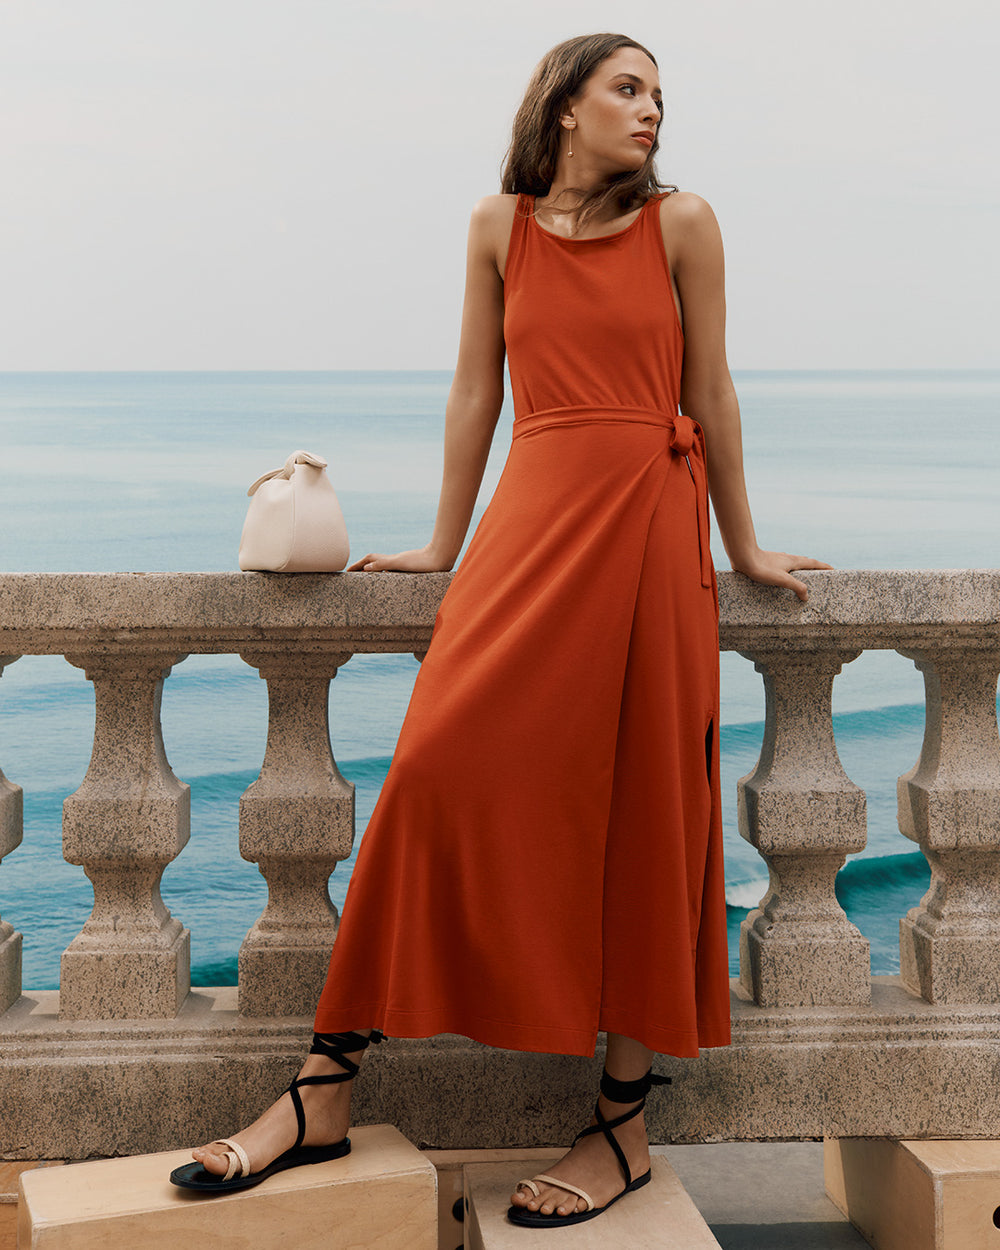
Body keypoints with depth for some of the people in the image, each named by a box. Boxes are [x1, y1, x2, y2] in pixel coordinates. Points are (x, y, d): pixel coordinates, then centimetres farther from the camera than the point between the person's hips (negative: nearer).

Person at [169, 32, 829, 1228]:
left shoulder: (682, 222, 6)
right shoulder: (500, 227, 10)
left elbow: (710, 394, 9)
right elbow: (475, 391, 14)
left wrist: (742, 548, 13)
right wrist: (444, 545, 16)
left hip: (649, 522, -1)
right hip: (533, 521, 1)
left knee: (640, 803, -1)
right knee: (440, 771, -10)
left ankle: (623, 1121, 10)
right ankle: (326, 1090, -2)